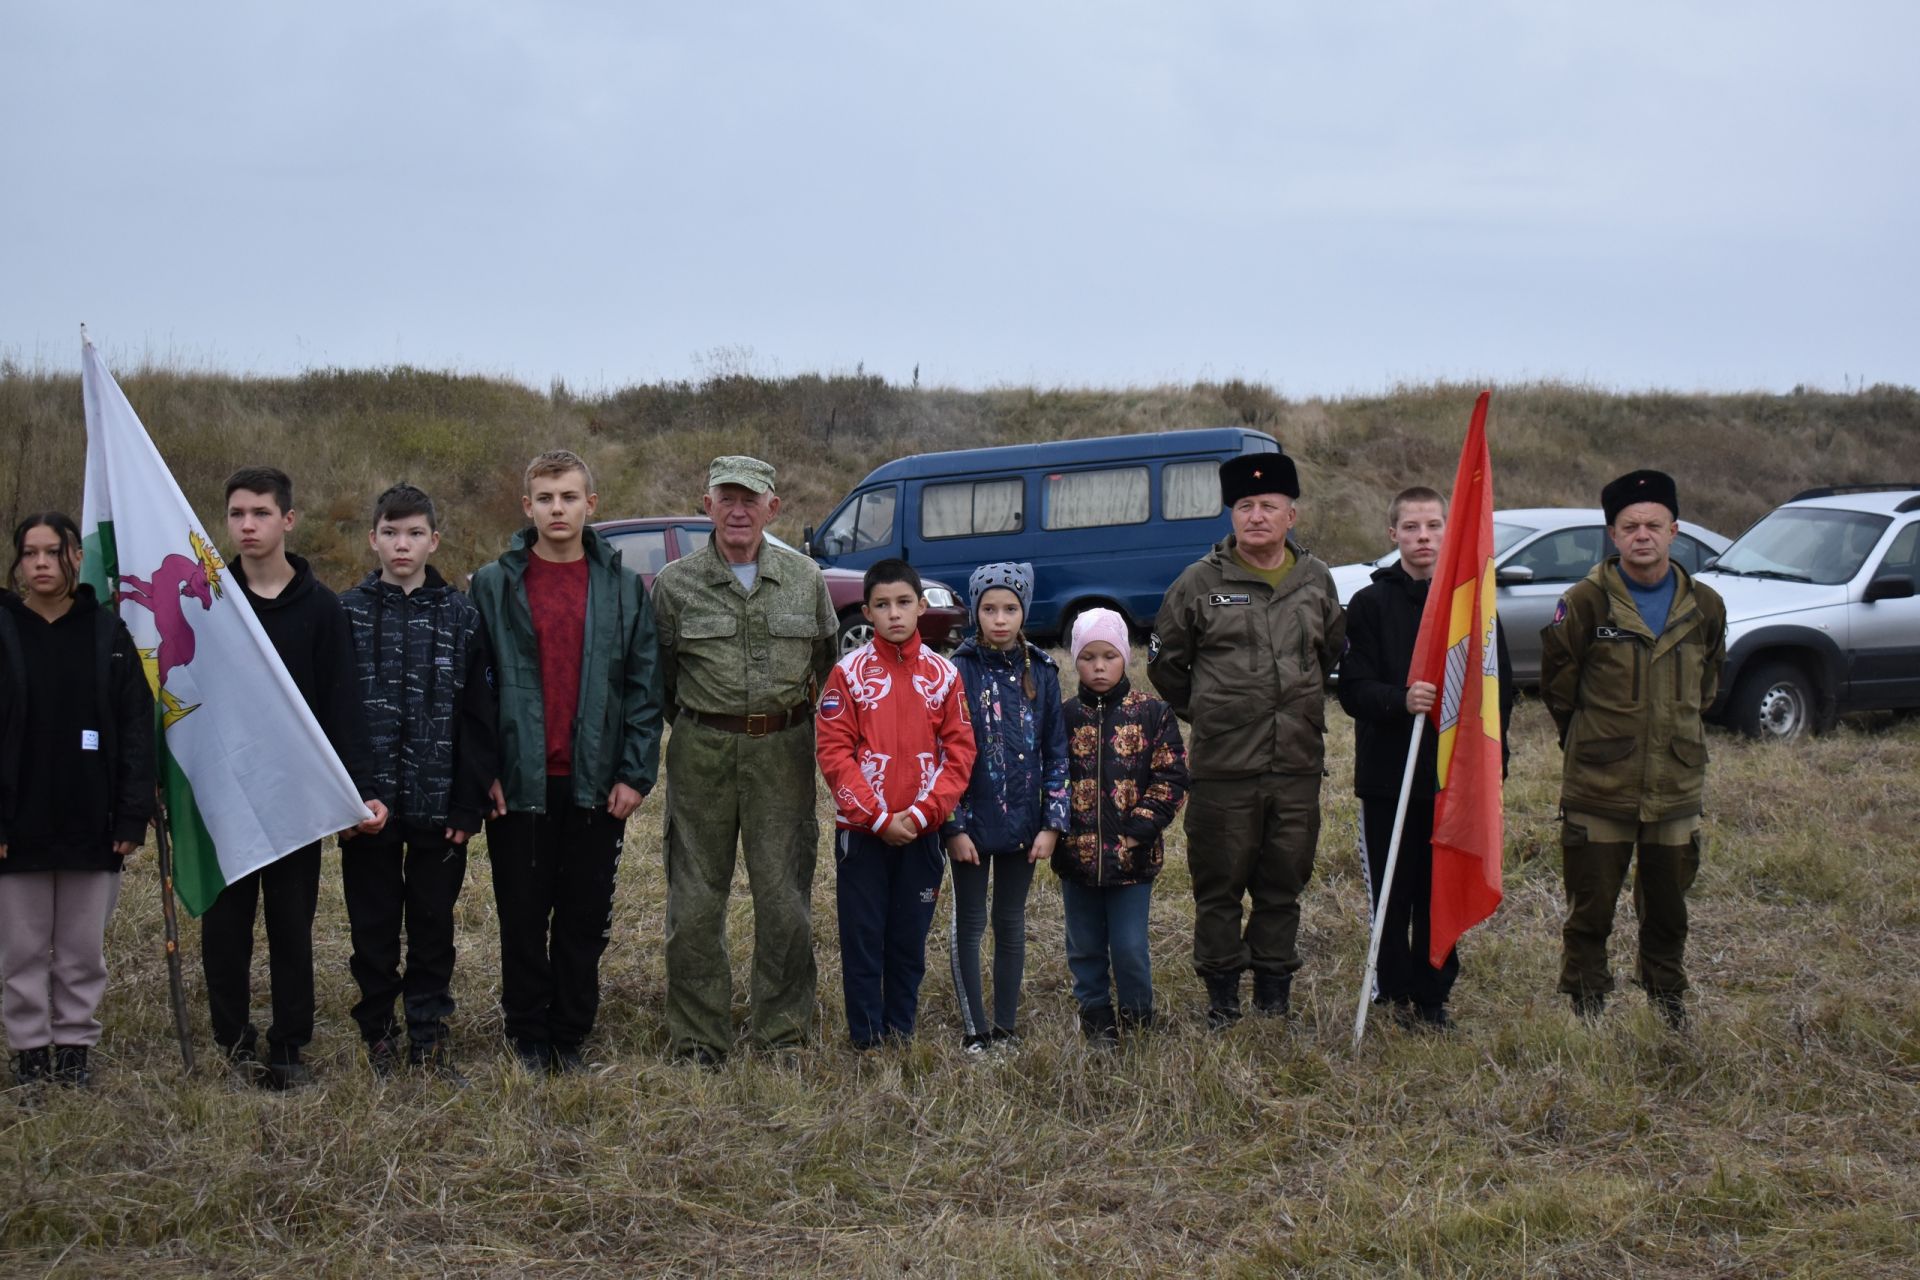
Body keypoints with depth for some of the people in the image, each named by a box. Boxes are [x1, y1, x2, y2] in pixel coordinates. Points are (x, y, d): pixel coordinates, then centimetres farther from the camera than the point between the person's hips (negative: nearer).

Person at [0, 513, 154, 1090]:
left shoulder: (107, 633, 2)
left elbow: (136, 729, 2)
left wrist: (133, 816, -4)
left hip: (91, 825, 1)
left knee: (84, 950, 8)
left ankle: (74, 1047, 19)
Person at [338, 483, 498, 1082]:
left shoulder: (461, 615, 3)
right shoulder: (349, 612, 2)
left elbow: (478, 717, 2)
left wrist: (469, 803, -4)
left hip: (439, 806, 0)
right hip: (369, 802, 0)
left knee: (433, 923, 8)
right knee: (373, 925, 8)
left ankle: (429, 1034, 19)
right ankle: (379, 1033, 20)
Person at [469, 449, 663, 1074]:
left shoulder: (624, 587, 5)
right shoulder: (493, 585, 3)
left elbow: (644, 686, 4)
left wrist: (636, 773, -3)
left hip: (597, 783, 1)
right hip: (518, 783, -1)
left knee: (586, 917, 7)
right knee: (523, 916, 5)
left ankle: (571, 1036, 19)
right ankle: (528, 1036, 18)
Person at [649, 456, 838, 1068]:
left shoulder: (805, 577, 5)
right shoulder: (675, 583, 0)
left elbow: (828, 658, 19)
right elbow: (657, 673, 10)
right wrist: (697, 724, 10)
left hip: (783, 749, 1)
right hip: (701, 752, -1)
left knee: (784, 892, 3)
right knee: (695, 897, 2)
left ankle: (785, 1031, 15)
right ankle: (698, 1037, 12)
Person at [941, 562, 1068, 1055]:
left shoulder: (1041, 672, 2)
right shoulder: (959, 672, -6)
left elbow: (1056, 752, 4)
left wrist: (1052, 823, -1)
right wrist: (954, 826, -11)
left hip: (1023, 823, 3)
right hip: (972, 824, -3)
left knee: (1011, 922, 12)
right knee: (969, 925, 5)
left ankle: (1007, 1026, 21)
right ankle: (974, 1030, 12)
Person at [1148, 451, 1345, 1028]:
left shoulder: (1317, 581, 8)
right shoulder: (1200, 582, -2)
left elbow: (1334, 654, 24)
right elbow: (1164, 662, 10)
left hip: (1298, 765, 3)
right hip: (1222, 768, -3)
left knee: (1283, 886, 10)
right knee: (1219, 888, 2)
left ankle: (1275, 996, 21)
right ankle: (1222, 997, 14)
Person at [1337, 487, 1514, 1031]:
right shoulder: (1370, 603, 1)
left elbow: (1500, 685, 11)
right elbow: (1353, 689, -6)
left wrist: (1491, 753, 2)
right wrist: (1400, 701, -25)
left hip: (1455, 775, 2)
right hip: (1388, 775, -2)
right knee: (1392, 890, 2)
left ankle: (1432, 995, 16)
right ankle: (1394, 992, 14)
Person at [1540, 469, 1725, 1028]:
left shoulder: (1704, 606, 3)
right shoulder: (1585, 602, -9)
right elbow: (1558, 685, 4)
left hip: (1677, 788, 3)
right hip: (1598, 790, -3)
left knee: (1668, 908, 14)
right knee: (1590, 909, 4)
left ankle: (1667, 998, 31)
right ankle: (1585, 1005, 18)